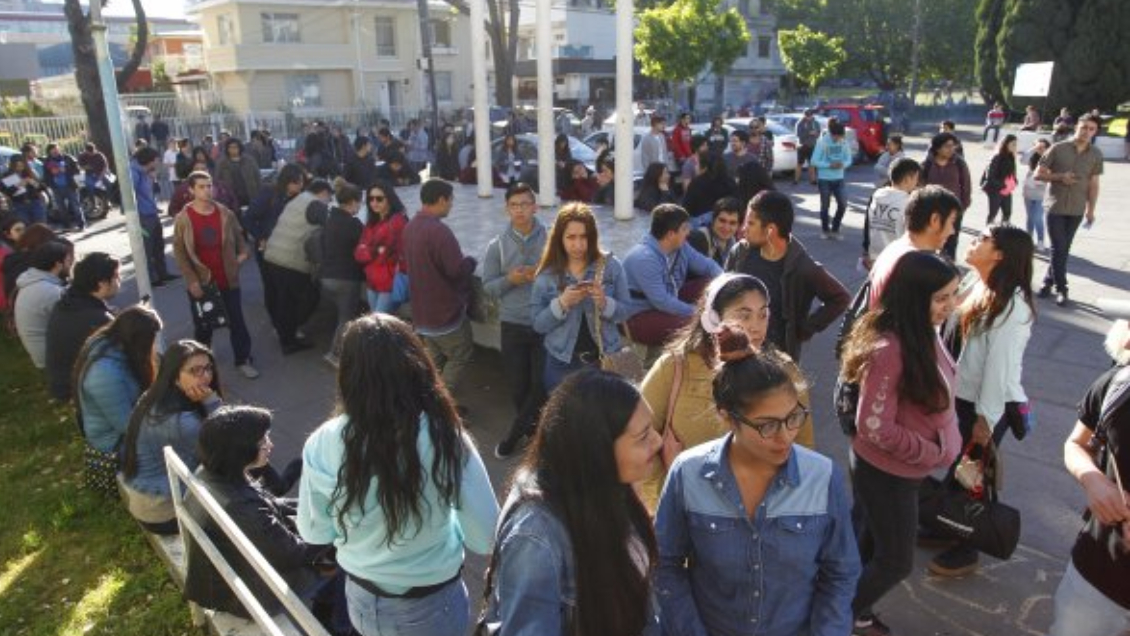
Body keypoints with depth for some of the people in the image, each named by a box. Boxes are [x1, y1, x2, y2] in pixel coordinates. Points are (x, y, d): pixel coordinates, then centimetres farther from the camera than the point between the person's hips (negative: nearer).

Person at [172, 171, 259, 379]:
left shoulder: (226, 214, -2)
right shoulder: (183, 219, -9)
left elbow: (238, 237, 14)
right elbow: (179, 252, -7)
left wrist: (243, 252, -6)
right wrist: (191, 280, -13)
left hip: (228, 279, 1)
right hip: (200, 282, -1)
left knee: (237, 321, 7)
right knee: (202, 325, 13)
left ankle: (243, 360, 20)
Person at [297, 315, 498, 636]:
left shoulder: (323, 444, -21)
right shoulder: (446, 437, -27)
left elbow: (313, 533, -6)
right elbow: (486, 538, -18)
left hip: (363, 601, 2)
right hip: (432, 606, -2)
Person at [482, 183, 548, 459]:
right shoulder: (497, 245, -1)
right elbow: (488, 286, 1)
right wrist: (509, 280, -17)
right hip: (513, 324, 1)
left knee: (542, 383, 2)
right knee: (518, 385, 9)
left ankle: (514, 433, 23)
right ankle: (533, 429, 35)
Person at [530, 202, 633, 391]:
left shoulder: (611, 266, -6)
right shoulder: (547, 275, -5)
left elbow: (626, 311, -3)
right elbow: (538, 324, -5)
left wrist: (605, 303, -22)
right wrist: (561, 304, -21)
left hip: (604, 359, 0)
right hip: (561, 363, 0)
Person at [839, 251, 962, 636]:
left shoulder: (923, 332, -5)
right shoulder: (889, 349, -32)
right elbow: (875, 427, -28)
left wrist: (947, 443, 4)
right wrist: (934, 452, -17)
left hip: (900, 468, 8)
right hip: (886, 472, -8)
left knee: (868, 543, 25)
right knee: (896, 561, 9)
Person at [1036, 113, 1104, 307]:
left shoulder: (1096, 155, 4)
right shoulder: (1058, 148, -4)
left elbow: (1093, 184, 8)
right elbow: (1039, 174, -1)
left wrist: (1091, 209, 4)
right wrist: (1059, 177, -18)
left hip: (1076, 210, 3)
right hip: (1055, 206, -3)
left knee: (1063, 249, 8)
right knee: (1058, 248, -6)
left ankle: (1048, 282, 21)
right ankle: (1061, 289, 3)